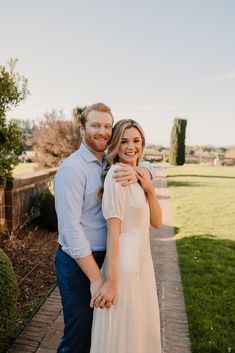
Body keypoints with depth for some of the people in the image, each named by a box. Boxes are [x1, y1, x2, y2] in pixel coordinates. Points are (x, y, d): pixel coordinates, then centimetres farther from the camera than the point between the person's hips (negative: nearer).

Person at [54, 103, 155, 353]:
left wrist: (136, 172, -20)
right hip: (77, 262, -7)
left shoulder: (110, 163, 4)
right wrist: (96, 277, -23)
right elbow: (70, 229, -24)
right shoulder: (72, 169, -19)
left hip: (104, 257, 7)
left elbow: (148, 167, 5)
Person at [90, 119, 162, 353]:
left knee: (141, 327, 24)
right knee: (121, 333, 11)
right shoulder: (116, 176, -18)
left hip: (142, 259, 8)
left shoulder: (139, 176, 8)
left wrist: (150, 190, -8)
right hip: (124, 262, -8)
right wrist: (111, 281, -19)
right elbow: (113, 231, -21)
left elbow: (156, 222, 6)